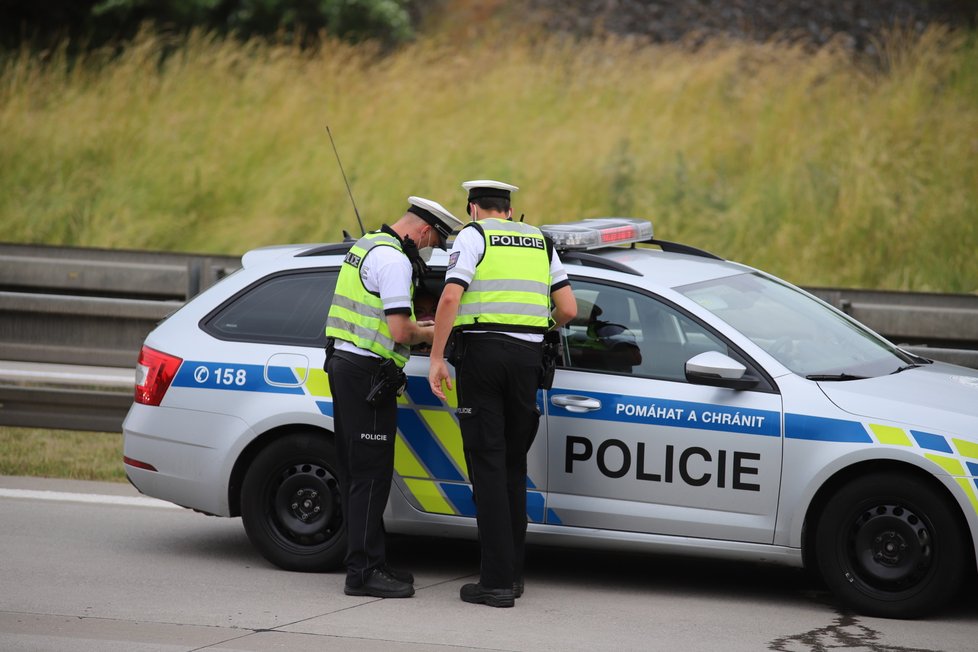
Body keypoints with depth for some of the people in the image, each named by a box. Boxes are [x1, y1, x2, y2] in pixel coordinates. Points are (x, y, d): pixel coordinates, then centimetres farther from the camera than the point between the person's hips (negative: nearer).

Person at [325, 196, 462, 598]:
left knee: (355, 471, 12)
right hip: (367, 372, -11)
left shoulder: (367, 245, 17)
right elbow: (399, 332, -20)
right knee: (372, 474, -8)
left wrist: (413, 325, 19)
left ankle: (366, 563, 16)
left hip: (343, 363, 11)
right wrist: (428, 334, 0)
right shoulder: (394, 260, -15)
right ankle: (363, 570, -9)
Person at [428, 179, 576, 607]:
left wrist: (437, 357, -8)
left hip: (481, 351, -4)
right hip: (527, 353, 4)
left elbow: (450, 298, -11)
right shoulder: (540, 242, 18)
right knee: (513, 465, 15)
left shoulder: (472, 236, 2)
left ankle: (497, 580, -9)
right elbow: (568, 309, 13)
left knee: (487, 464, -4)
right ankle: (513, 572, 16)